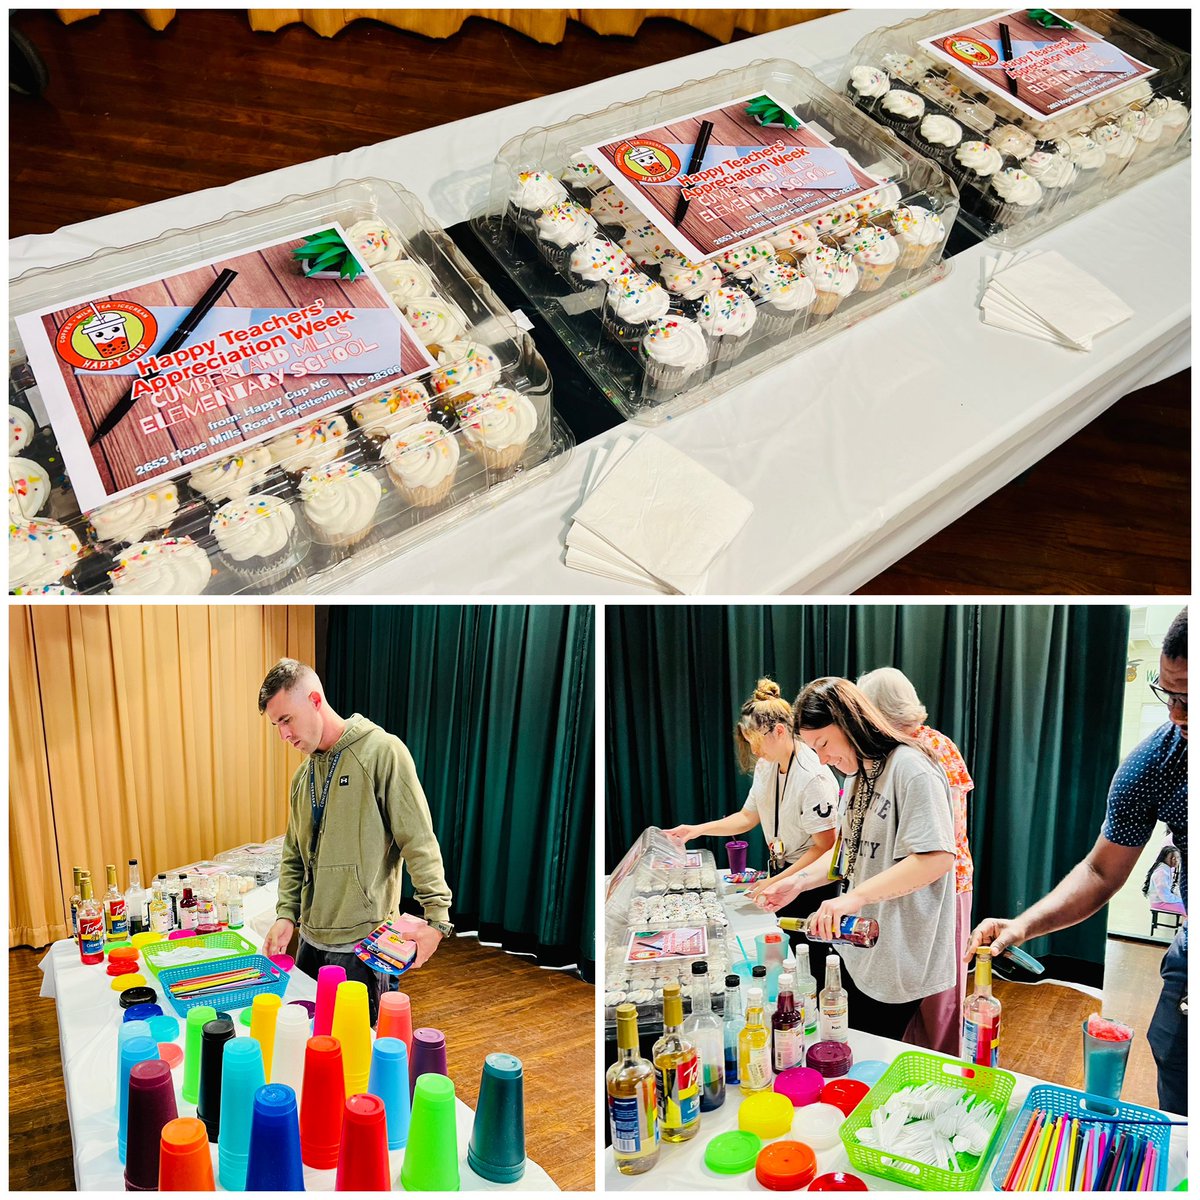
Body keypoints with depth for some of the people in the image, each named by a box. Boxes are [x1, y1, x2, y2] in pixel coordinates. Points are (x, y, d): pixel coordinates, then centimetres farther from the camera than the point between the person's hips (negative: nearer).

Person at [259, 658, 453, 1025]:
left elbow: (419, 841, -15)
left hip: (362, 943, -7)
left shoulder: (382, 752, -12)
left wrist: (436, 916, -18)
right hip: (311, 939, 7)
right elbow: (294, 855, 16)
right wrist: (286, 913, 2)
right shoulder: (303, 774, 11)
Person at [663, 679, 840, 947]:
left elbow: (824, 847, -21)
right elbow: (749, 816, 10)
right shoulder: (765, 765, 4)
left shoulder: (813, 778, -22)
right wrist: (698, 830, -2)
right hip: (779, 869, 7)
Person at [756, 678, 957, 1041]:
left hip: (897, 963, -8)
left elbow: (937, 857, -27)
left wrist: (855, 896, -30)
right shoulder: (856, 774, 12)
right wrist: (800, 881, 3)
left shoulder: (909, 767, -18)